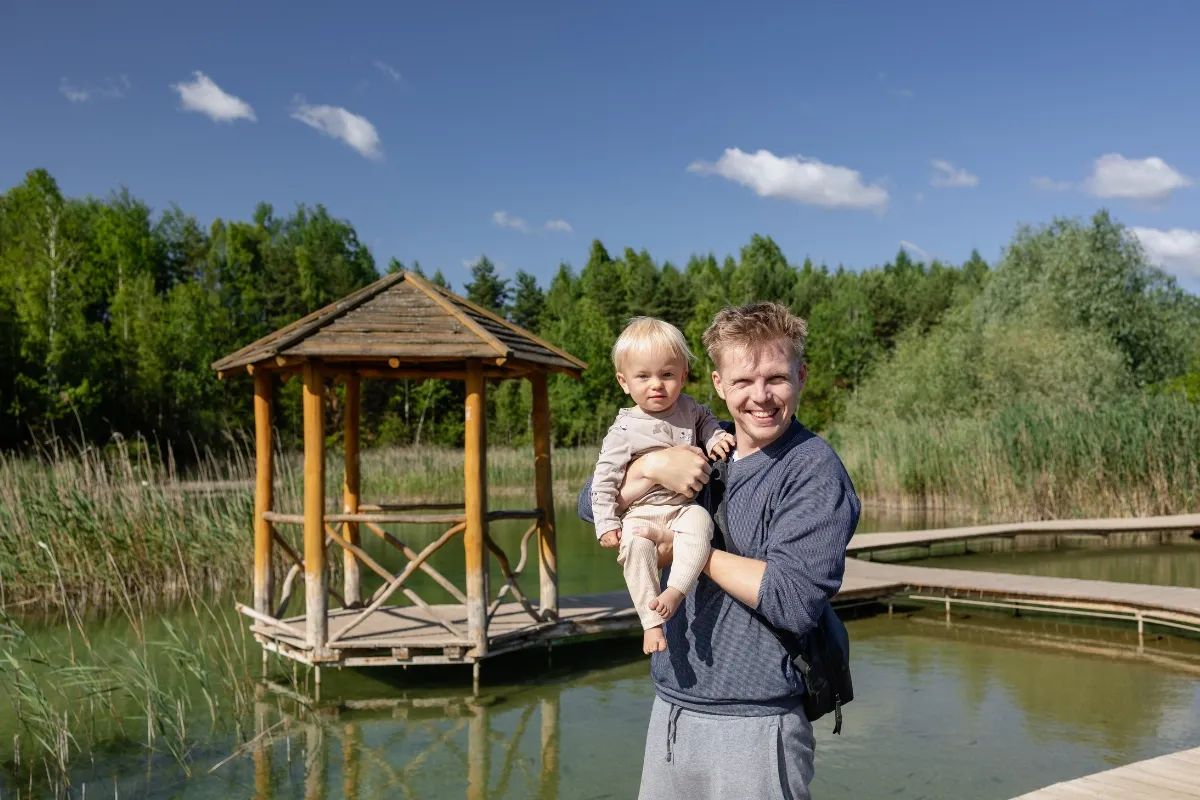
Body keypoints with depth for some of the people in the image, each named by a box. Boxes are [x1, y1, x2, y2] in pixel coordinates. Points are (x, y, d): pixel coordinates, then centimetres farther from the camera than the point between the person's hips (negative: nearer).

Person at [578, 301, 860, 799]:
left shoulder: (815, 471, -10)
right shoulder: (701, 447, 8)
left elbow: (795, 603, -19)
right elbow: (593, 506, 5)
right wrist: (654, 467, -14)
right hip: (670, 709, 6)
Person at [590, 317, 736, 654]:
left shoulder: (687, 408, 5)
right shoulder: (625, 430, -9)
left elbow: (705, 419, 29)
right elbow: (604, 476, -8)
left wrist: (715, 437, 8)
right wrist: (606, 523, -13)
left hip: (683, 506, 3)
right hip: (641, 512, -3)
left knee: (700, 522, -31)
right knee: (635, 545, -32)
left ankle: (676, 591, -34)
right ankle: (651, 620, -26)